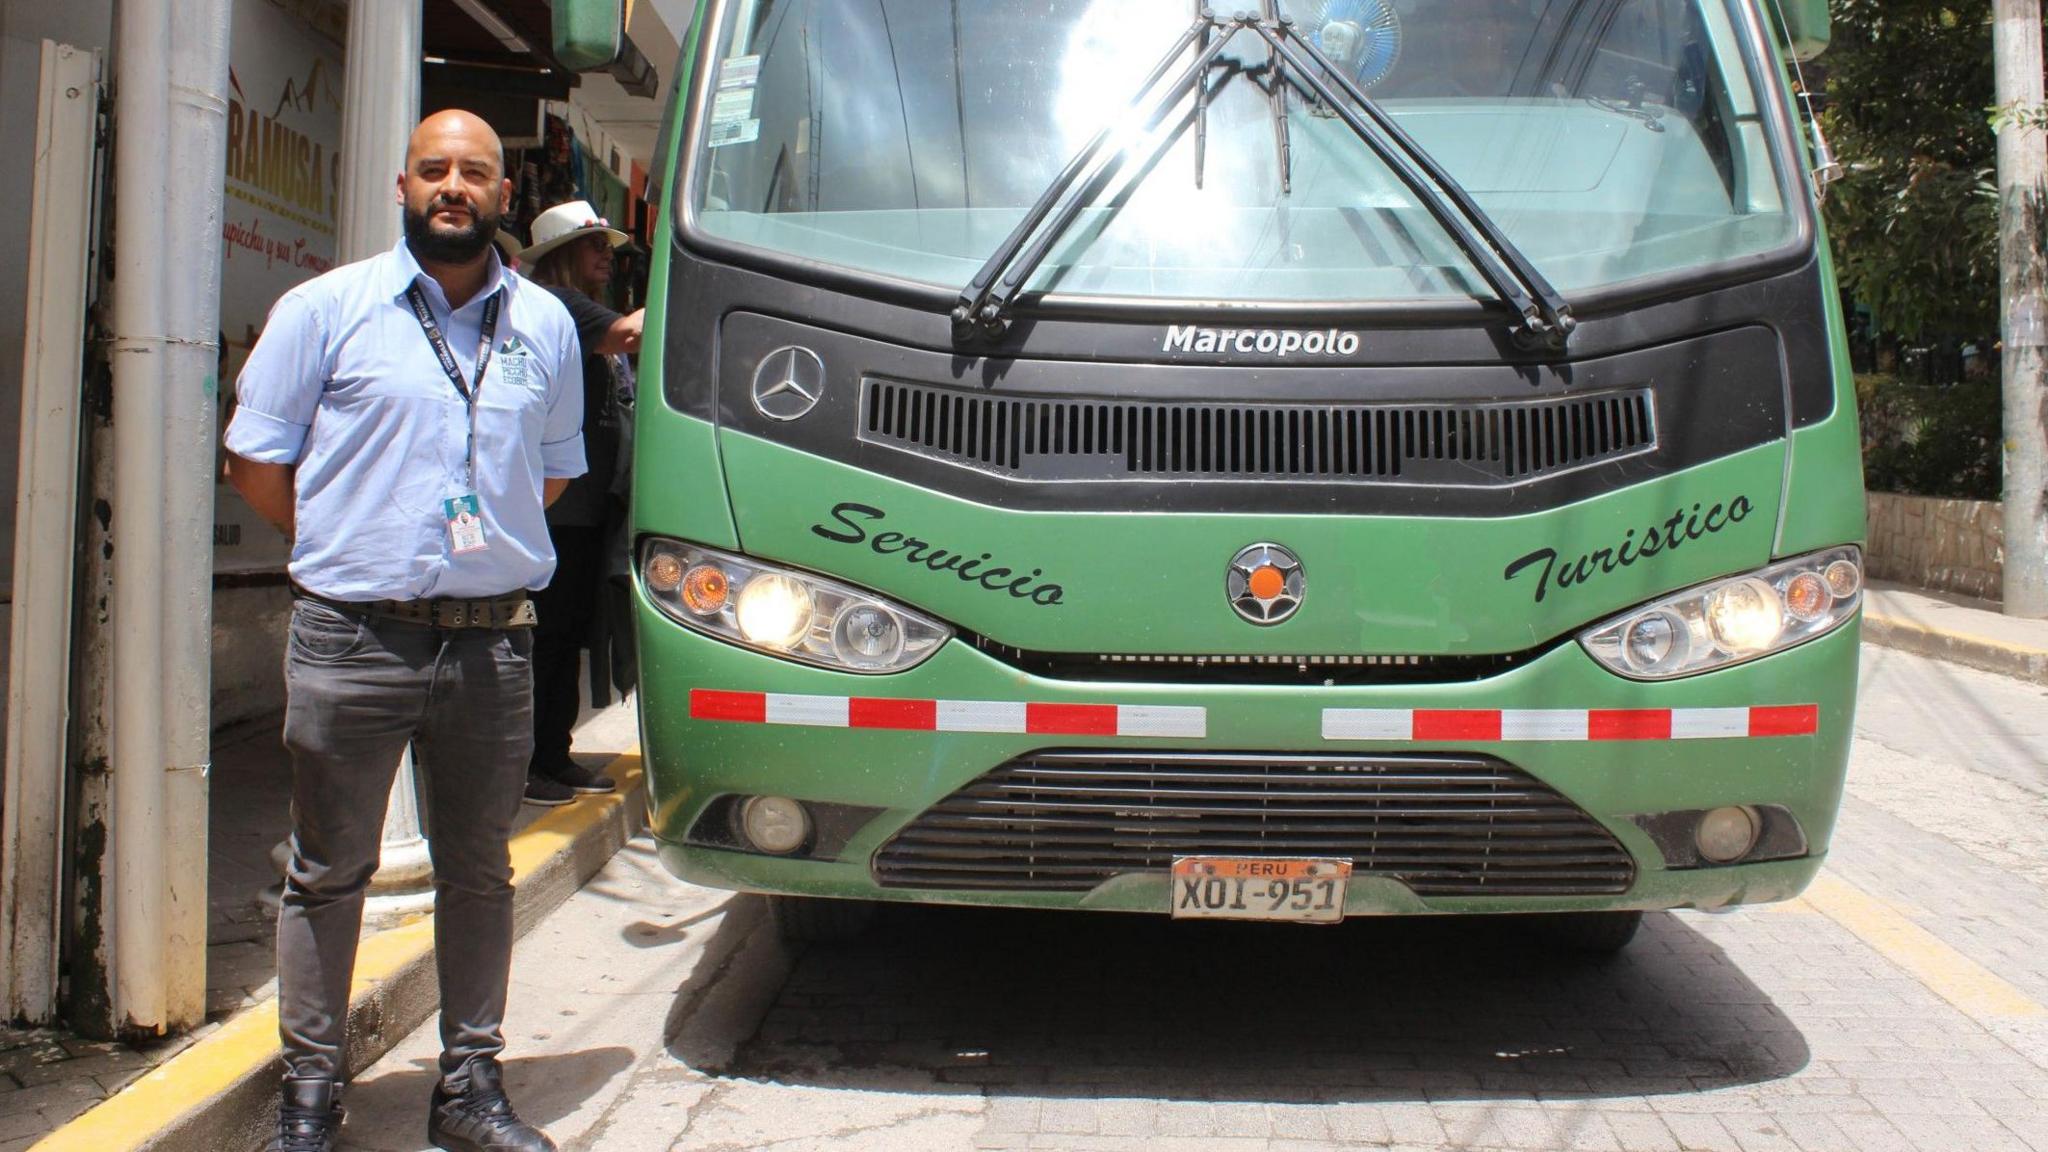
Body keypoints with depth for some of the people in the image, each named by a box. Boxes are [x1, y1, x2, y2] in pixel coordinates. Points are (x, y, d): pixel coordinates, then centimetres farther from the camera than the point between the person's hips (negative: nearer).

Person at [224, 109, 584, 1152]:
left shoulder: (544, 323, 11)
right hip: (352, 637, -2)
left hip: (491, 642, 3)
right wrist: (351, 551, 4)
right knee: (328, 873, 5)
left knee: (479, 871, 10)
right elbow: (255, 460, 5)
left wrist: (490, 548, 11)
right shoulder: (325, 309, 2)